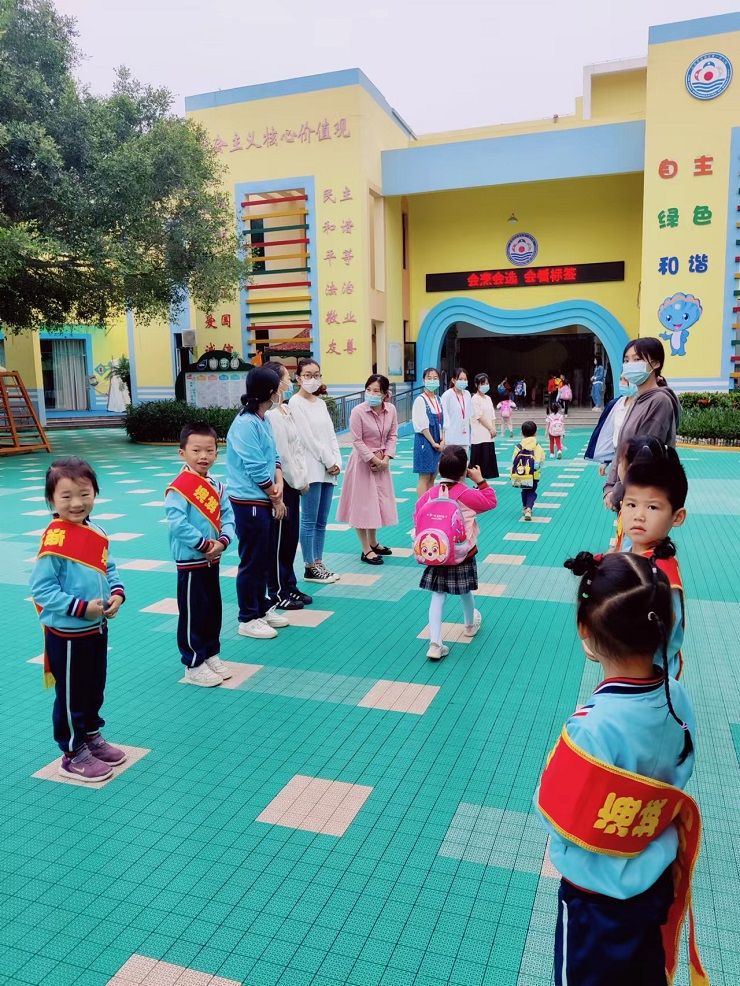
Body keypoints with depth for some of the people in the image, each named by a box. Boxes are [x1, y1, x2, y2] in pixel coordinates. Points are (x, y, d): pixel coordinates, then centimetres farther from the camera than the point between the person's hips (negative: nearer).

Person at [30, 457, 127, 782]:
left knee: (95, 690, 22)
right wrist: (82, 608, -25)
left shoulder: (96, 532, 0)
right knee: (72, 695, 9)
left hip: (97, 628, 7)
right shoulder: (54, 539, -22)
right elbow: (41, 588, -22)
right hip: (67, 635, -7)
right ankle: (73, 755, 26)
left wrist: (117, 594, -7)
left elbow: (109, 570, 12)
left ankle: (92, 736, 42)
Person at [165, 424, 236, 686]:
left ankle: (211, 654, 34)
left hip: (212, 560, 8)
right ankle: (193, 664, 16)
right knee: (193, 613, 4)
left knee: (213, 610, 18)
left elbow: (228, 516, 6)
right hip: (190, 561, -7)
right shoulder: (179, 488, -17)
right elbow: (177, 523, -24)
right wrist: (204, 544, -21)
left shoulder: (216, 486, 5)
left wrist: (223, 541, -12)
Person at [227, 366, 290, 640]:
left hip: (264, 500, 9)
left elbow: (274, 457, 9)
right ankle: (248, 619, 14)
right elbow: (256, 469, -20)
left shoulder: (264, 420, 9)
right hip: (249, 502, -9)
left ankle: (262, 608, 32)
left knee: (263, 558, 18)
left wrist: (278, 485, -8)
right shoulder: (245, 424, -19)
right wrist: (276, 498, -9)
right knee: (252, 561, 1)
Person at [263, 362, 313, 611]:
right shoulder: (273, 415, -18)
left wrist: (303, 477, 8)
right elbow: (281, 455, -19)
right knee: (278, 540, 2)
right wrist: (299, 481, -11)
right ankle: (276, 593, 14)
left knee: (291, 537, 16)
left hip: (292, 483, 9)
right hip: (281, 484, -9)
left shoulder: (285, 411, 12)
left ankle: (289, 587, 28)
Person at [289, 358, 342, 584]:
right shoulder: (295, 402, -6)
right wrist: (329, 463, -10)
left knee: (321, 521, 11)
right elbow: (308, 437, -11)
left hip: (328, 470, 7)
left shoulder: (321, 403, 16)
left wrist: (337, 462, -1)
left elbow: (331, 435, 13)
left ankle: (318, 564, 18)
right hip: (310, 469, -7)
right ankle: (310, 568, 6)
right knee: (309, 521, -2)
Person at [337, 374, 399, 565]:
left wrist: (386, 458, -9)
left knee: (378, 502, 15)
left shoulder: (391, 409, -6)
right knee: (362, 504, 1)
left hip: (382, 461, 5)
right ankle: (366, 550, 10)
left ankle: (373, 543, 33)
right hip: (363, 461, -5)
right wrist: (374, 460, -15)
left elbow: (392, 435, 2)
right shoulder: (358, 411, -19)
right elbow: (357, 441, -15)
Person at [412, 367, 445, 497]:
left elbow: (443, 423, 11)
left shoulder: (438, 400, 11)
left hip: (438, 443, 7)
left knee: (432, 478, 10)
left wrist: (442, 441, -1)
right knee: (424, 478, -4)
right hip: (425, 441, -7)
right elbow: (422, 425, -14)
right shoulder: (420, 400, -10)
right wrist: (433, 443, -14)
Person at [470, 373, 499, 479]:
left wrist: (494, 429, -1)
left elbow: (493, 416, 14)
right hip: (479, 436, -8)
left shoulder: (488, 398, 15)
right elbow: (480, 417, -13)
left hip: (489, 436, 8)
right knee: (479, 462, -5)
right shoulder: (475, 399, -8)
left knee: (488, 461, 8)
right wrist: (491, 429, -11)